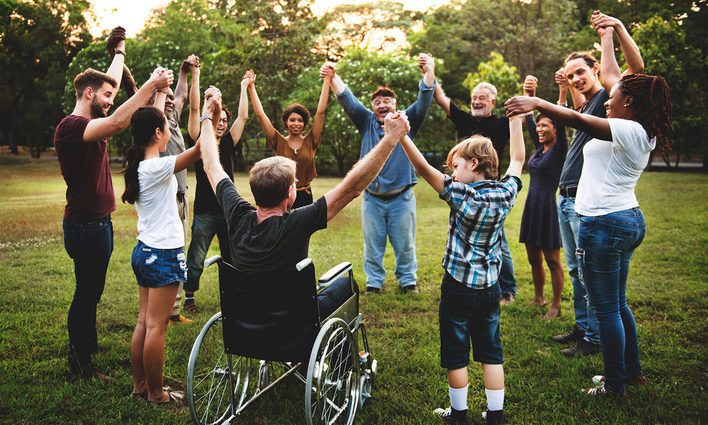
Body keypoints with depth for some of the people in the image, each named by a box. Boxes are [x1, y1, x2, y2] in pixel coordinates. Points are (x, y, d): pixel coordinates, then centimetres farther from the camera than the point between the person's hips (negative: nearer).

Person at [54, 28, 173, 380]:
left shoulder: (89, 124, 11)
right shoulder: (71, 126, -17)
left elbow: (111, 81, 26)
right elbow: (118, 122, -33)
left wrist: (120, 51, 36)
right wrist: (150, 86, -32)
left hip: (97, 222, 10)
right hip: (86, 225, -10)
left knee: (90, 292, 18)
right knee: (87, 294, -1)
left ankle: (88, 349, 31)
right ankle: (79, 365, 11)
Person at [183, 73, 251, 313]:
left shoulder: (227, 144, 9)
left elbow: (243, 116, 10)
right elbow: (195, 109, -8)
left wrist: (244, 86, 14)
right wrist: (195, 77, -9)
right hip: (205, 212, -4)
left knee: (232, 258, 12)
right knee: (196, 259, 5)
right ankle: (189, 297, 19)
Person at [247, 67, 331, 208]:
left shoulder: (310, 142, 3)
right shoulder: (279, 142, 1)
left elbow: (320, 112, -1)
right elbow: (260, 114, -1)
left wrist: (326, 81, -3)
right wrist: (251, 87, -3)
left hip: (305, 196, 1)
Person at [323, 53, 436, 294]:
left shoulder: (407, 122, 3)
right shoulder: (367, 122, 7)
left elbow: (424, 101, -10)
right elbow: (347, 100, -2)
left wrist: (429, 73, -27)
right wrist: (333, 77, -18)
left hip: (401, 197, -1)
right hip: (372, 198, 1)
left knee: (404, 243, 9)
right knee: (372, 243, 10)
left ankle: (408, 280, 26)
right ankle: (374, 282, 24)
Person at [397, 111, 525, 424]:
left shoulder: (463, 196, -18)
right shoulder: (505, 194, -3)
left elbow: (424, 169, -24)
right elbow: (518, 159, 12)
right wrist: (516, 118, 18)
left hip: (458, 287, -5)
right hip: (490, 287, 5)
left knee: (456, 354, 10)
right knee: (491, 353, 15)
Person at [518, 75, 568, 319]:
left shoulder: (559, 150, -7)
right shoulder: (539, 148, 12)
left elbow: (561, 122, -20)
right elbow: (529, 119, 10)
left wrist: (563, 92, -30)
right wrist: (529, 95, -1)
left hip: (548, 207, -7)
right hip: (532, 206, 7)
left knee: (552, 260, 1)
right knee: (534, 258, 15)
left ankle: (556, 306, 11)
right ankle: (539, 298, 30)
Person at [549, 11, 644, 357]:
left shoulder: (607, 97, -6)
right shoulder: (585, 106, 18)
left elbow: (637, 67, -21)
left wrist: (617, 27, -26)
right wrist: (567, 86, 24)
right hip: (566, 199, 9)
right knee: (575, 270, 15)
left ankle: (594, 338, 6)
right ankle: (581, 327, 27)